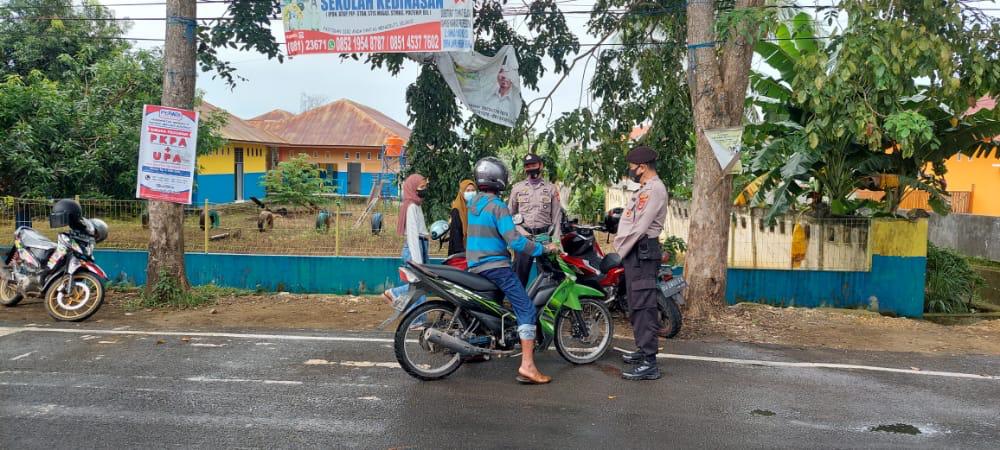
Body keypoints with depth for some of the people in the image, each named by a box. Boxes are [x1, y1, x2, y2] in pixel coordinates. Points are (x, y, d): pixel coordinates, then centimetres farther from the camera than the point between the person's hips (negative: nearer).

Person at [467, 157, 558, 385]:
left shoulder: (473, 202, 11)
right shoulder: (497, 206, -14)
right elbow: (514, 241, -22)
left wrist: (522, 236, 26)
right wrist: (543, 248, -12)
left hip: (474, 266, 9)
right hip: (495, 266, -9)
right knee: (527, 309, -11)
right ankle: (527, 366, -21)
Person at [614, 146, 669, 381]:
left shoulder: (654, 189, -13)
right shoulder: (644, 189, 21)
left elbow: (640, 227, -18)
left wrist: (622, 251, -11)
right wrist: (621, 246, 8)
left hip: (642, 251, -11)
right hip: (634, 252, 11)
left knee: (643, 306, -13)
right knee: (636, 305, 17)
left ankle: (649, 364, -13)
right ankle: (644, 350, 29)